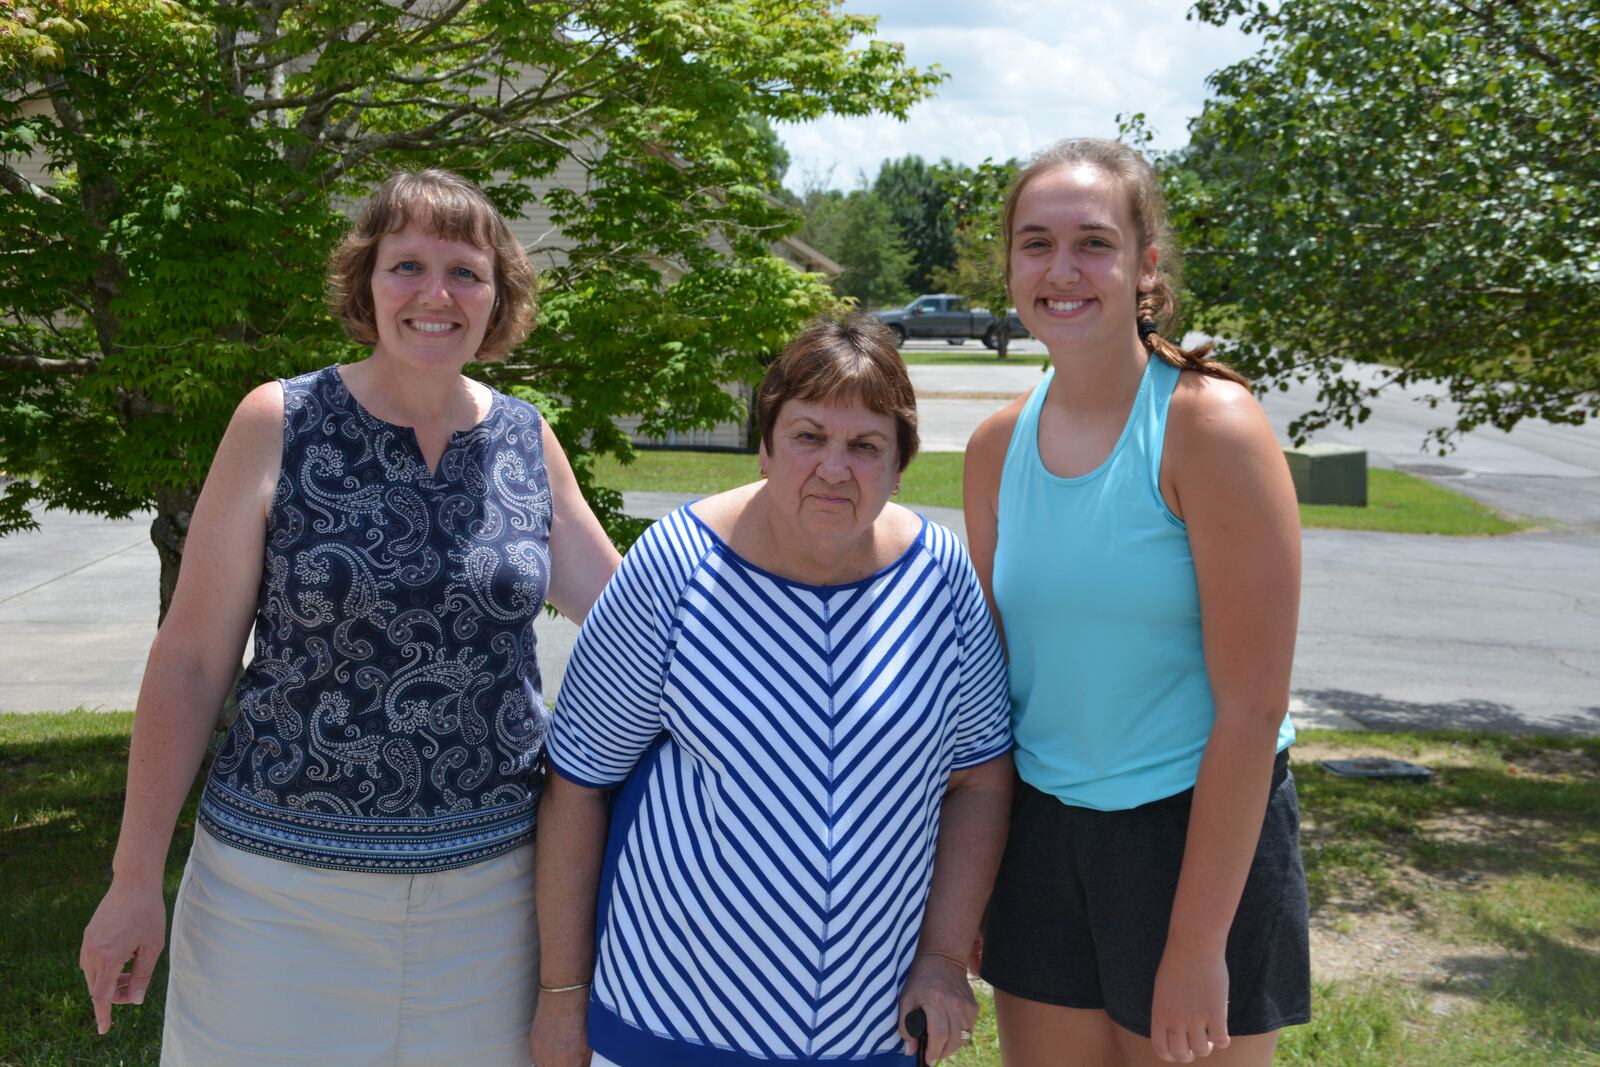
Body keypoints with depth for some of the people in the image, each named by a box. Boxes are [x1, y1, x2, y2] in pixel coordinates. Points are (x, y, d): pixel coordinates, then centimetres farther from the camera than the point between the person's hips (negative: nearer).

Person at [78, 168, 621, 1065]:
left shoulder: (528, 441, 2)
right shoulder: (279, 423, -5)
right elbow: (191, 661, -3)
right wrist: (136, 880, -3)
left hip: (489, 881, 3)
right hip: (285, 881, -2)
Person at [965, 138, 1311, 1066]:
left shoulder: (1212, 429, -16)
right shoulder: (999, 446, 1)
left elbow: (1252, 708, -17)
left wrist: (1196, 945, -16)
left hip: (1202, 829, -5)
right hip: (1044, 831, 5)